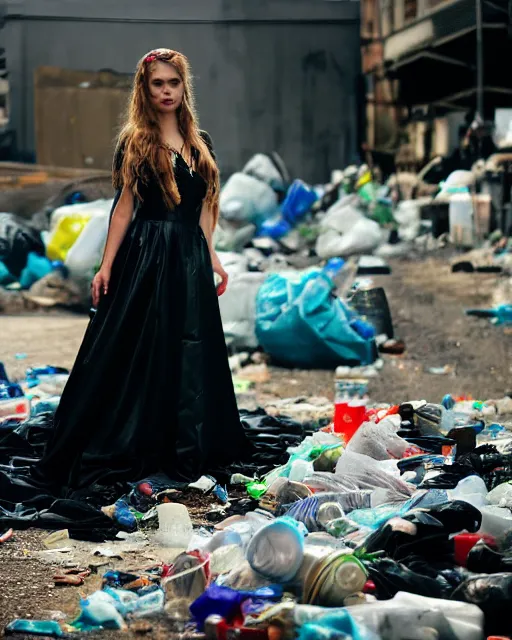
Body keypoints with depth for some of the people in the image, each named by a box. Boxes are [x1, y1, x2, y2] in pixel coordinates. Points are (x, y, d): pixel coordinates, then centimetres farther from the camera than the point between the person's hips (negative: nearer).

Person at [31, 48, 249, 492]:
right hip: (146, 256, -5)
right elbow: (124, 205, -5)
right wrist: (107, 266, -9)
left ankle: (189, 448, 22)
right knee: (138, 352, -3)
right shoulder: (135, 141, -2)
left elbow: (205, 205, 14)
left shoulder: (200, 142, 11)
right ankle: (119, 449, 6)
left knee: (191, 353, 9)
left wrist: (212, 256, 9)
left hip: (190, 258, 5)